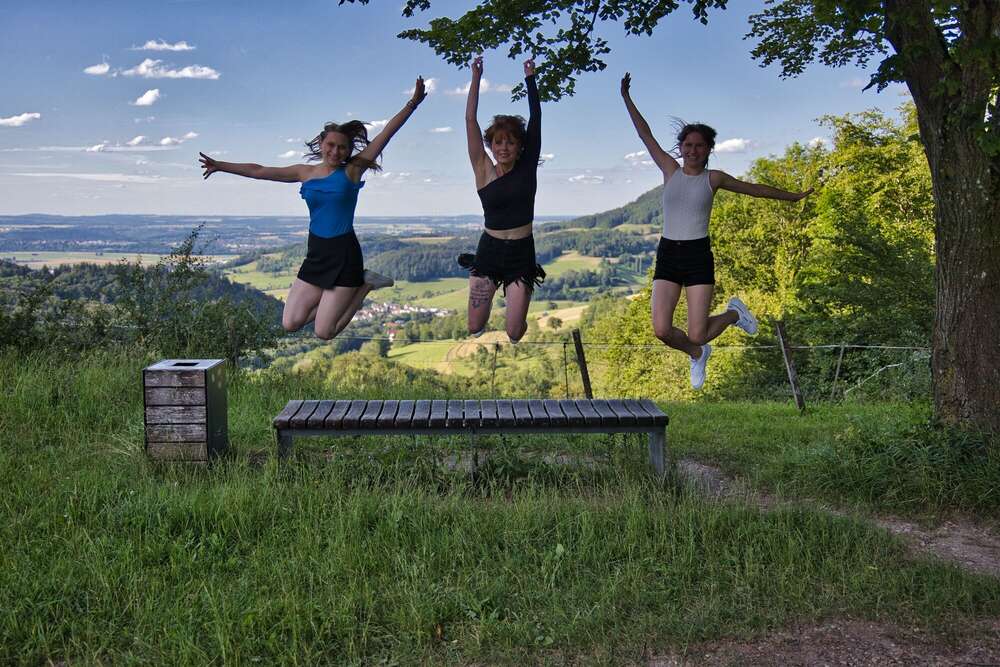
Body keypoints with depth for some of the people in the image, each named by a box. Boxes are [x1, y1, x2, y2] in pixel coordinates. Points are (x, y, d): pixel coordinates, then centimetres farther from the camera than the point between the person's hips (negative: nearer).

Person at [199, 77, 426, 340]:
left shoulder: (352, 171, -4)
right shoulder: (305, 173, 6)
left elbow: (386, 133, -8)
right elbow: (259, 171, 13)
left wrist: (412, 103, -14)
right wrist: (220, 165, 15)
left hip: (344, 254, -5)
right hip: (316, 255, 5)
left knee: (324, 333, -5)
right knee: (290, 324, 2)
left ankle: (365, 284, 13)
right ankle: (343, 294, 19)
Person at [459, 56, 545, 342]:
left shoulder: (527, 167, 0)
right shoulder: (484, 170, -2)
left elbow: (536, 118, -3)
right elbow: (470, 120, -6)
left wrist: (530, 78, -4)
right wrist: (476, 78, -7)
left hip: (521, 254, 0)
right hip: (489, 251, 0)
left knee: (514, 333, -5)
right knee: (475, 328, -2)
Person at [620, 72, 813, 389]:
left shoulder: (714, 178, 4)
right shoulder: (670, 170, 7)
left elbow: (755, 189, 16)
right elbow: (645, 135, 7)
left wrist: (793, 196, 23)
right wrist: (626, 98, 5)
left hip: (698, 256, -2)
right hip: (667, 256, 2)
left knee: (696, 335, -7)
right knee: (661, 330, -11)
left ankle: (733, 313, 29)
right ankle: (697, 355, 25)